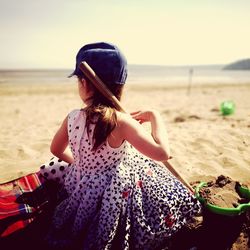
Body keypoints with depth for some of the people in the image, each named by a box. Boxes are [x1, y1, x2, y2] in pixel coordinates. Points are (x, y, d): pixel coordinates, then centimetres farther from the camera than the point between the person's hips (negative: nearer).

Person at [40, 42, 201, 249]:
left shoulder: (72, 118, -10)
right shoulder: (120, 122, -26)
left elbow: (56, 150, 8)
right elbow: (162, 153, -29)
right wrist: (155, 117, -15)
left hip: (77, 193, 5)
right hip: (112, 199, -4)